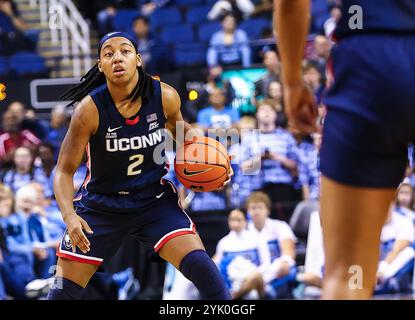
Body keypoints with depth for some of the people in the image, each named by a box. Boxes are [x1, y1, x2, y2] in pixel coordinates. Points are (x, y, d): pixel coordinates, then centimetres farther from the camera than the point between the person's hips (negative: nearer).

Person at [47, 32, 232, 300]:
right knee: (64, 291, 2)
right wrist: (70, 216, -31)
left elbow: (181, 129, 11)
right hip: (101, 204, -1)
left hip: (155, 200, 1)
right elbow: (64, 171, -15)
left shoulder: (165, 96, -13)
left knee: (201, 267, -17)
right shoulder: (90, 108, -21)